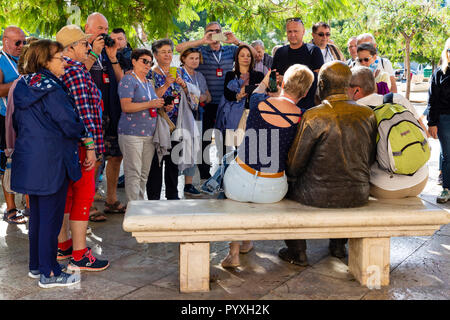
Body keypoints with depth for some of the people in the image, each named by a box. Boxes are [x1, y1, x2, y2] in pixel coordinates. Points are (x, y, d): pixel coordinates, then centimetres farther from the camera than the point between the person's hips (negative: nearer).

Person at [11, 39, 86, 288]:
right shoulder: (52, 89, -18)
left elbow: (16, 121, 16)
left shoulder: (23, 87, 8)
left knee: (37, 215, 19)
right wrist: (87, 137, 2)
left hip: (29, 161, 9)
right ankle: (49, 274, 10)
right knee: (51, 217, 0)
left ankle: (36, 265, 31)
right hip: (52, 163, -9)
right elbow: (71, 125, -18)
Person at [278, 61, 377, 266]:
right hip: (359, 196, 5)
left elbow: (294, 166, -9)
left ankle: (297, 252, 28)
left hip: (320, 196, -5)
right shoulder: (368, 114, -1)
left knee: (287, 185, 23)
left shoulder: (313, 116, -15)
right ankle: (339, 245, 42)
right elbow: (370, 159, 9)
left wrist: (290, 174, 13)